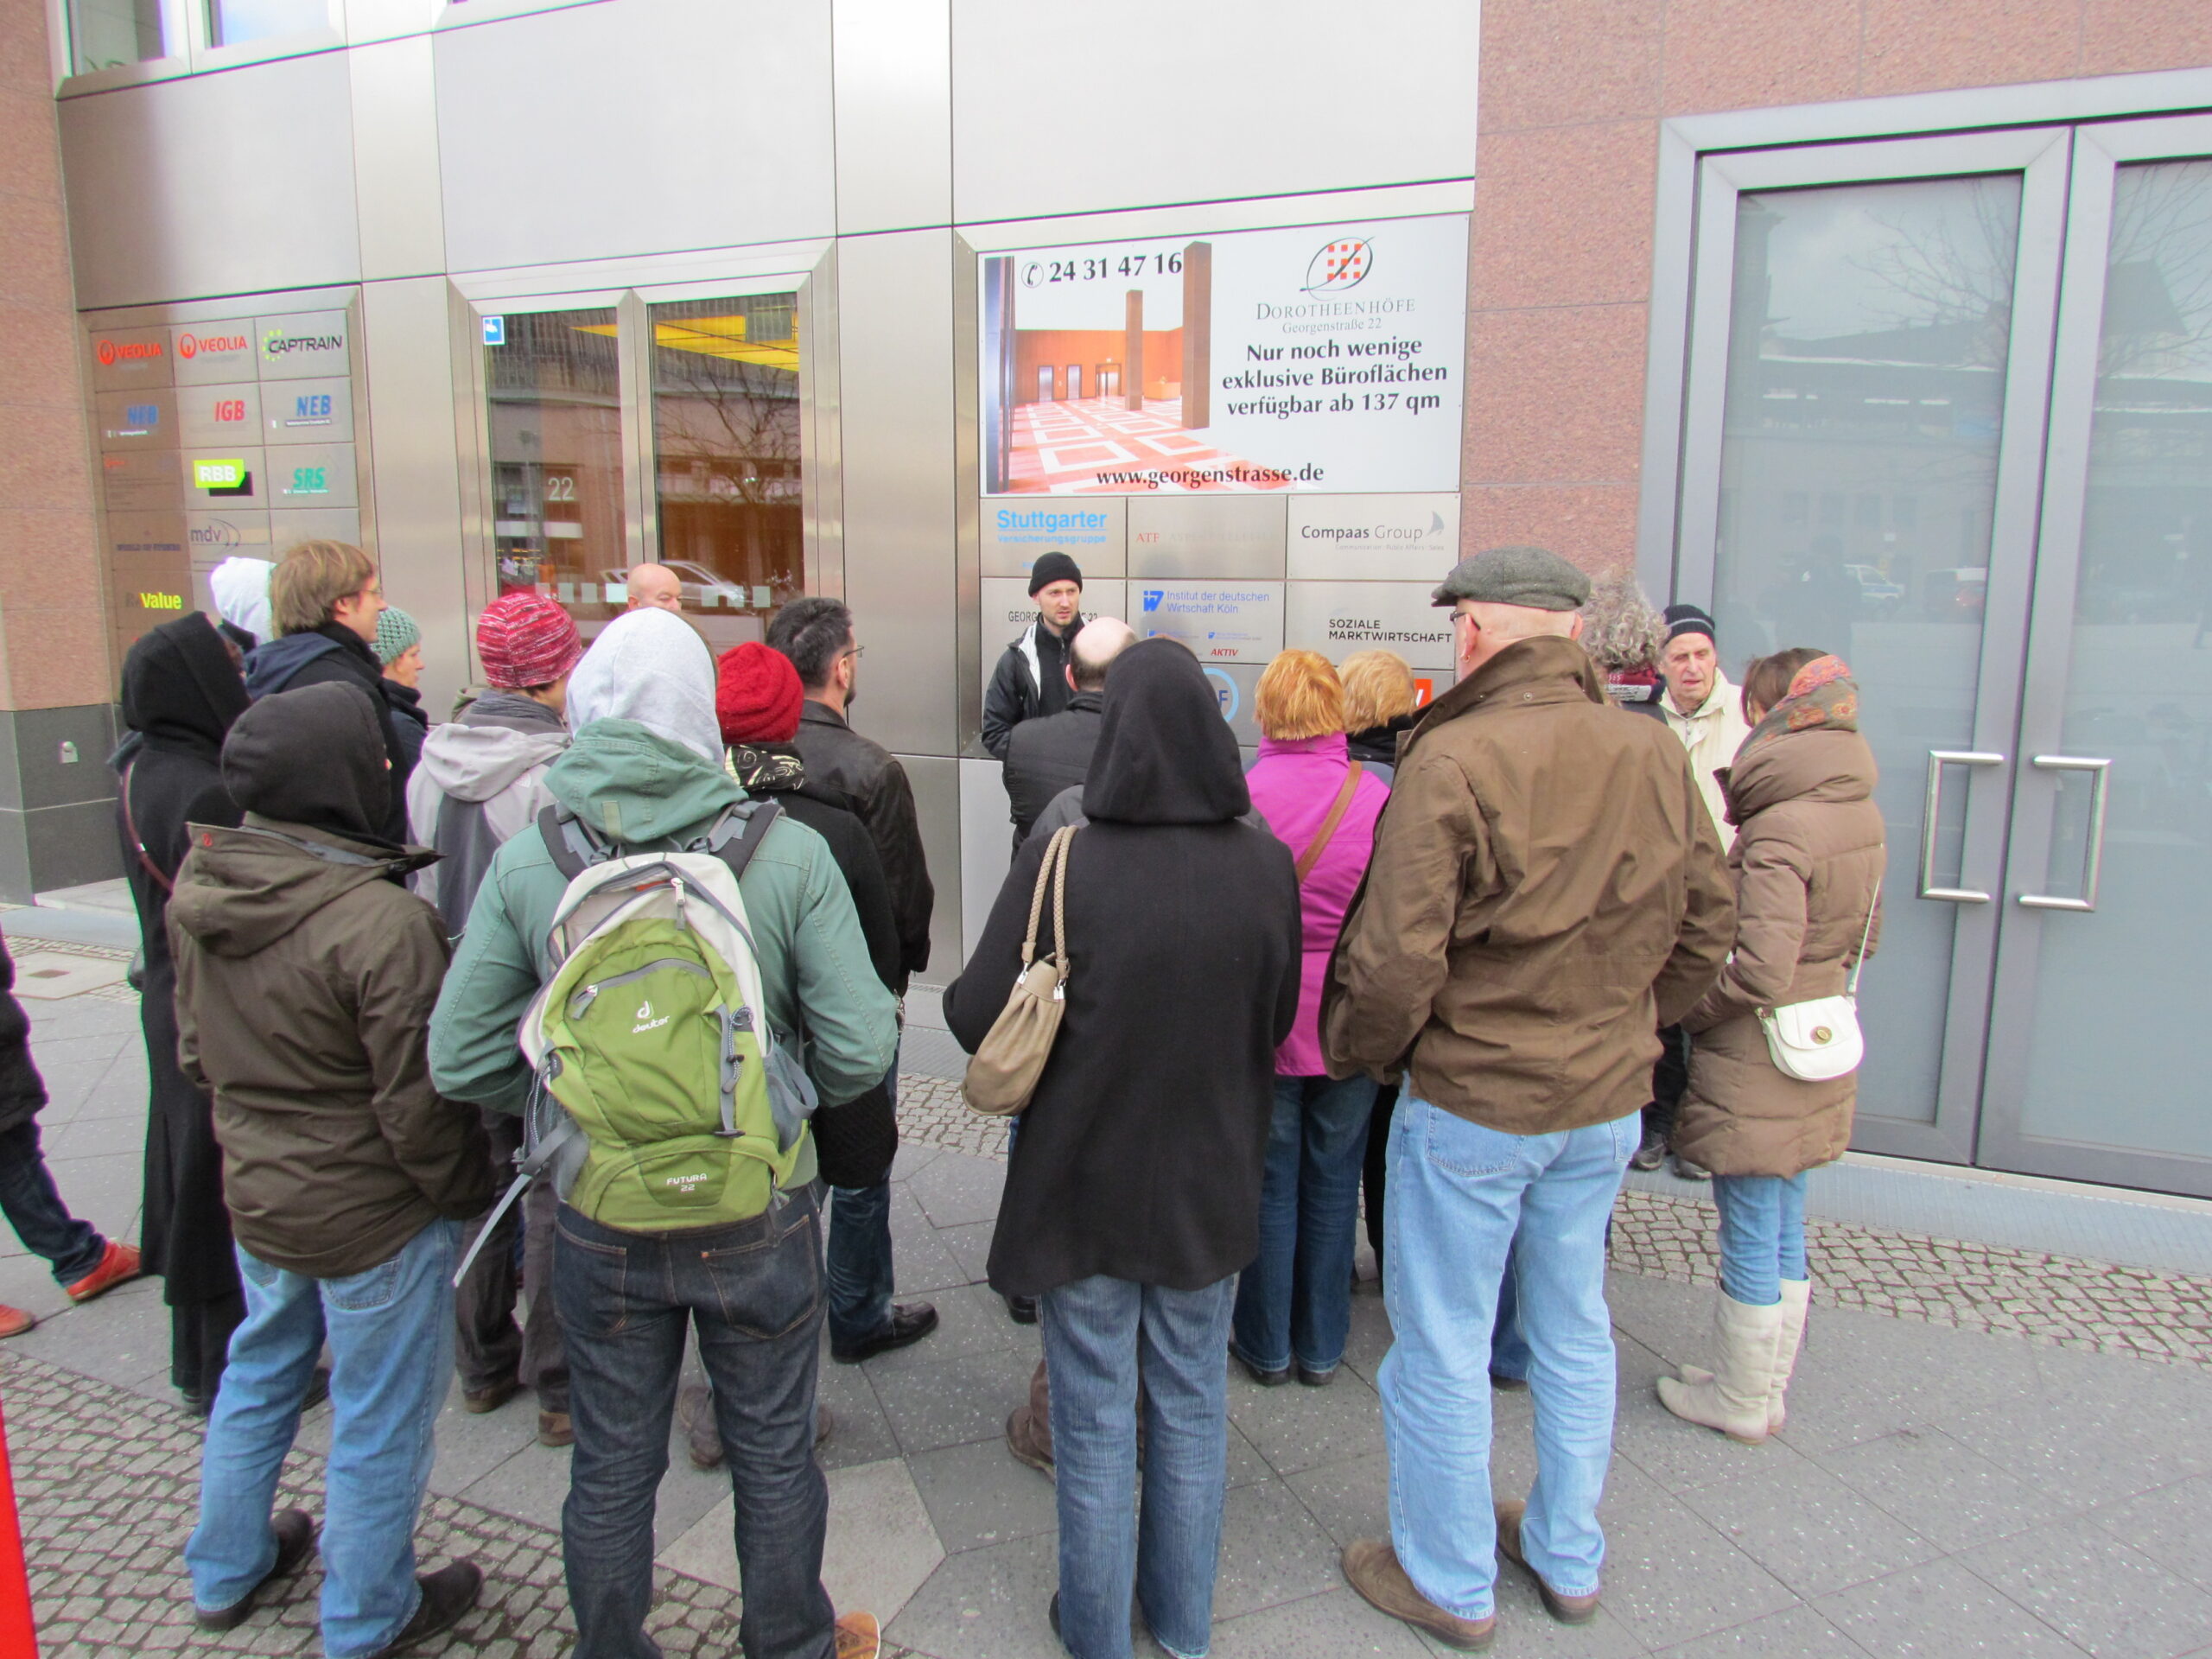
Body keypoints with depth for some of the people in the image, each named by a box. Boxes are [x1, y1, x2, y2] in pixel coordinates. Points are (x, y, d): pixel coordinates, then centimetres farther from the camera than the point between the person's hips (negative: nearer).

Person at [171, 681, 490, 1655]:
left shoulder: (197, 889, -6)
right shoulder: (381, 923, -30)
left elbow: (195, 1046, 8)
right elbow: (416, 1101, -22)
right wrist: (466, 1189, -6)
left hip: (253, 1196, 8)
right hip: (372, 1216, -7)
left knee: (258, 1375, 28)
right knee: (379, 1418, 13)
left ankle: (225, 1573, 48)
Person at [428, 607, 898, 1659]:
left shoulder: (528, 860, -11)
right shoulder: (788, 852, -17)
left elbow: (459, 1060, -6)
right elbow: (860, 1052, -16)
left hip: (601, 1222, 1)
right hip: (760, 1215, -1)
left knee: (610, 1471, 22)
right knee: (773, 1457, 21)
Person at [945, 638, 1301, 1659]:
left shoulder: (1062, 865, -23)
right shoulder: (1264, 864, -12)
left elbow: (975, 1016, -16)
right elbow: (1279, 1019, 0)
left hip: (1084, 1183, -3)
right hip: (1210, 1185, 3)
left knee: (1093, 1422, 16)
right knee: (1191, 1411, 21)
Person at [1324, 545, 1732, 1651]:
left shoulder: (1452, 760, -21)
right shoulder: (1657, 757, -2)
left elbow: (1396, 960, -22)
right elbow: (1705, 932, 6)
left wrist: (1355, 1051, -3)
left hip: (1471, 1102, -6)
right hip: (1607, 1100, 6)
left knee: (1442, 1348, 12)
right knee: (1575, 1331, 22)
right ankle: (1568, 1557, 41)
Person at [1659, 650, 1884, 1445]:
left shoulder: (1779, 828, -24)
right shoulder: (1858, 812, 4)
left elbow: (1760, 971, -27)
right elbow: (1862, 933, 14)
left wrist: (1683, 1012, -12)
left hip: (1756, 1066, -9)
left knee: (1751, 1245, 7)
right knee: (1785, 1235, 20)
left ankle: (1738, 1401, 24)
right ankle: (1764, 1387, 34)